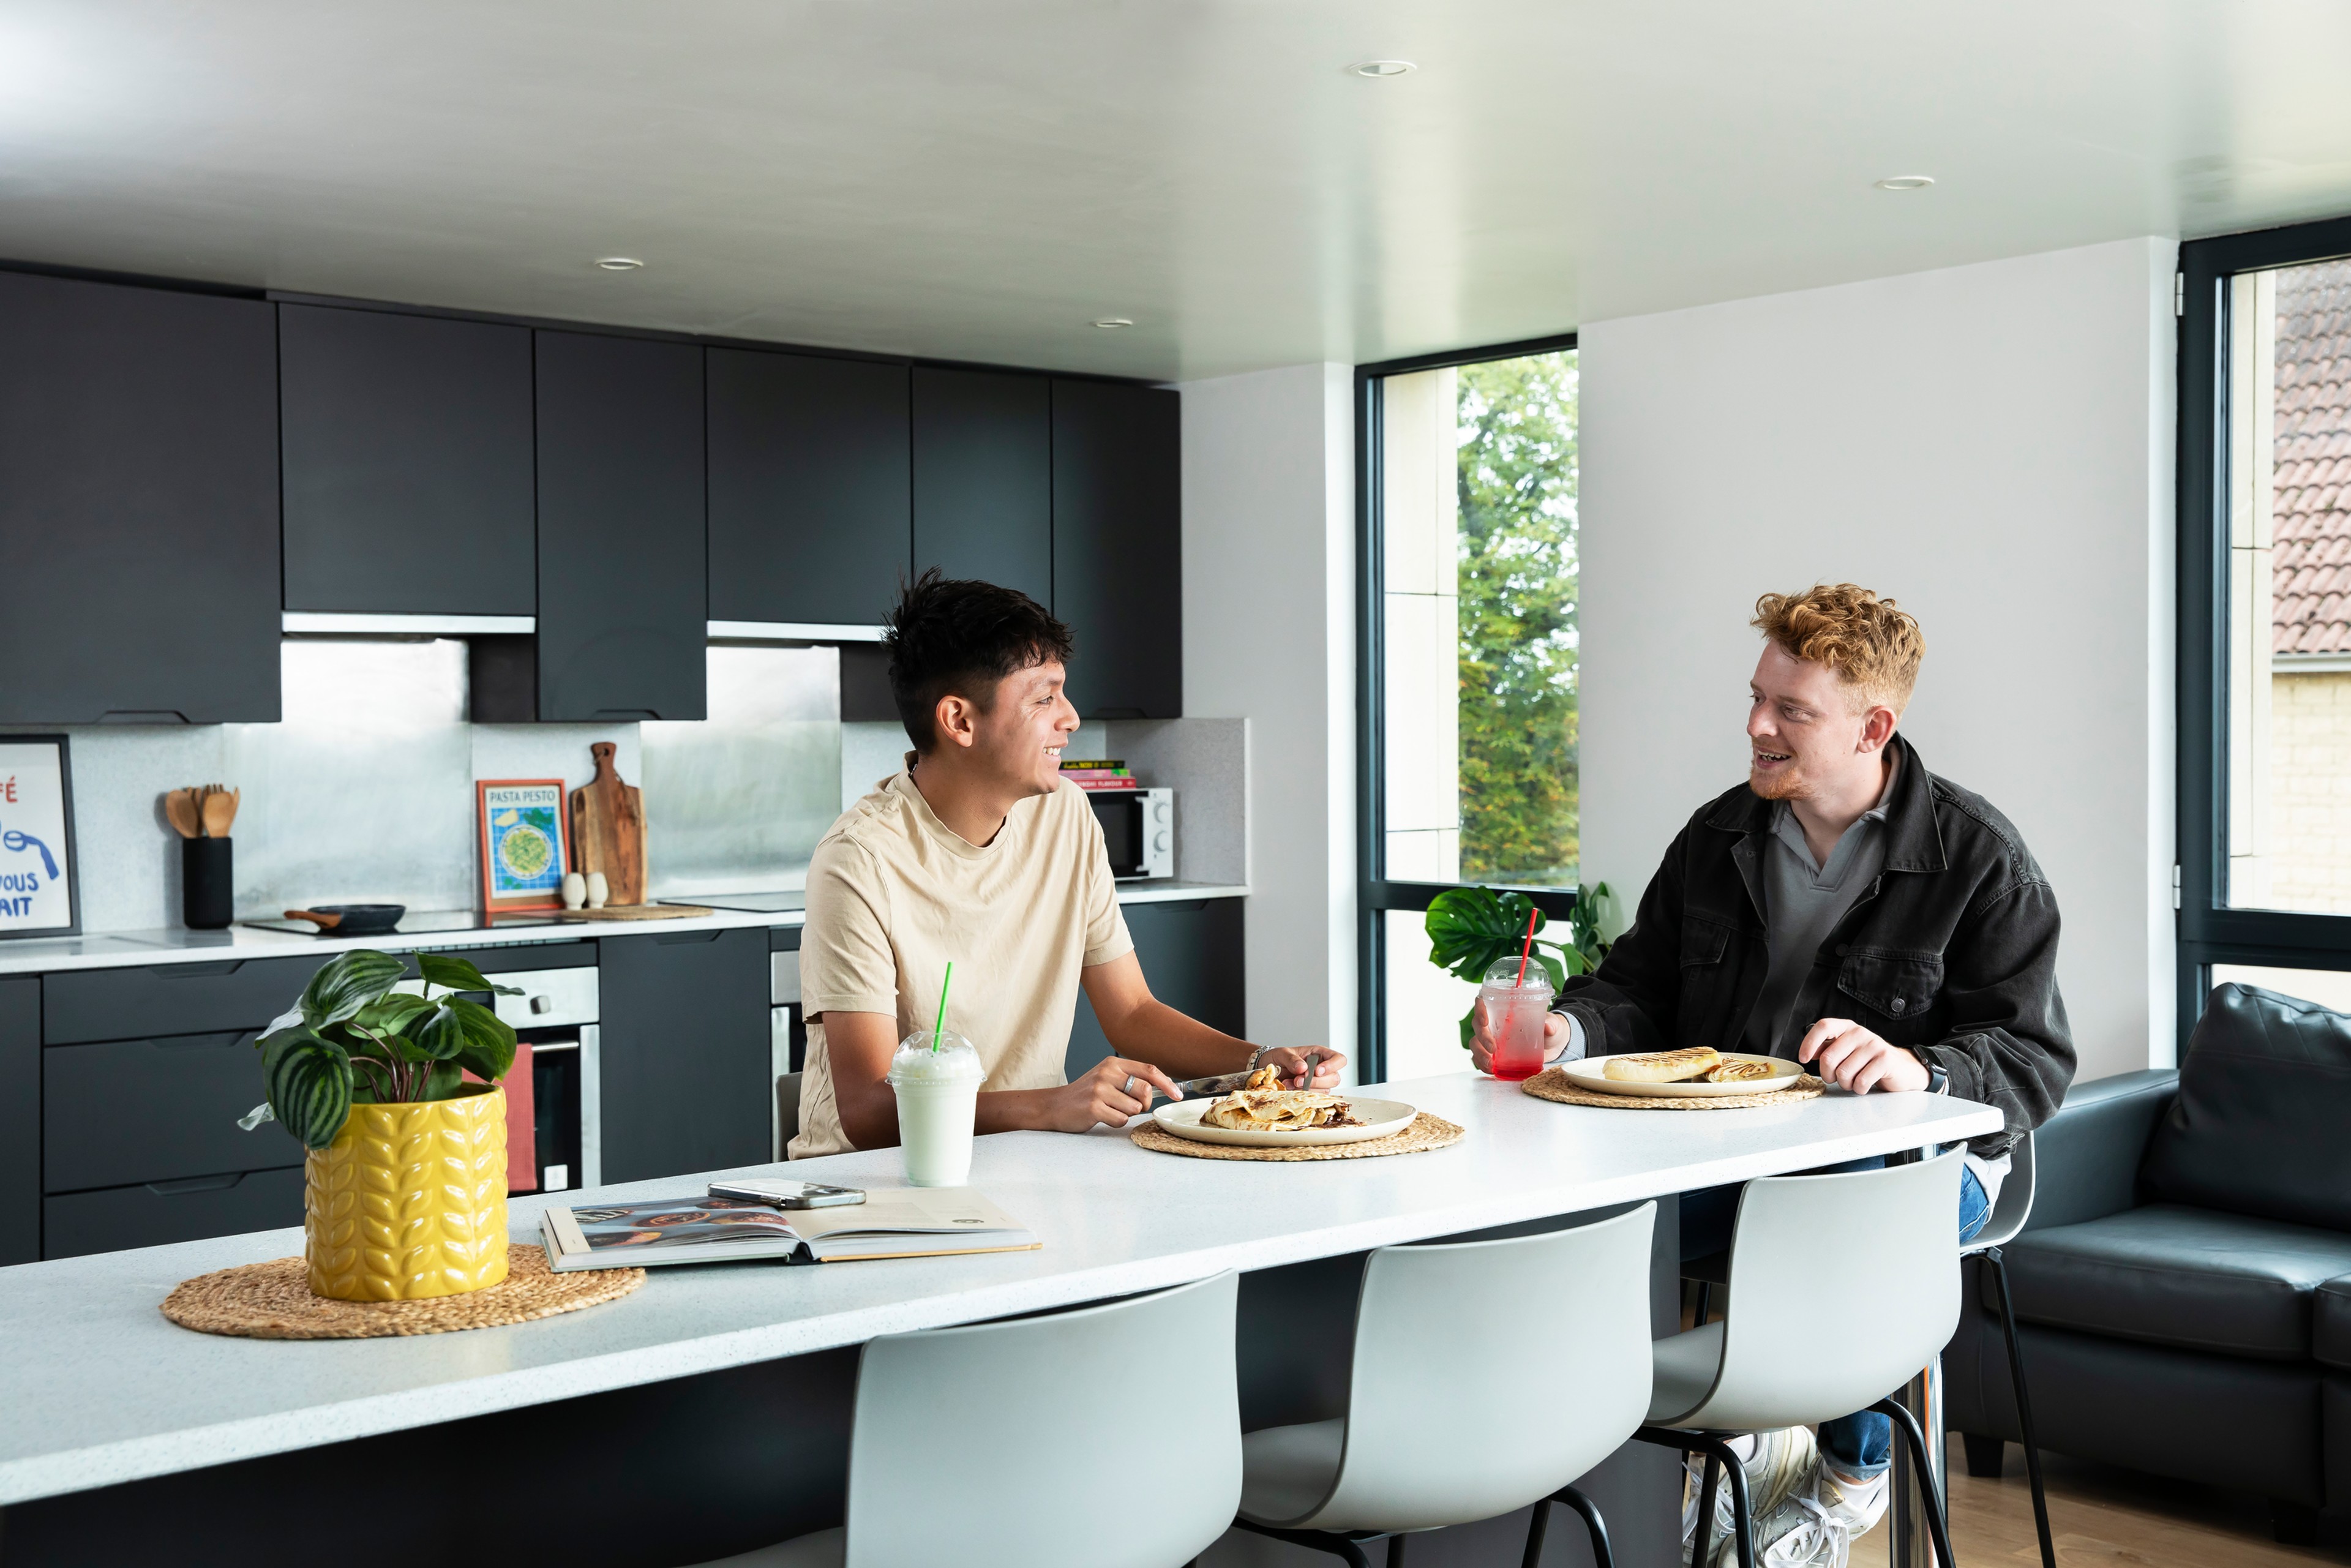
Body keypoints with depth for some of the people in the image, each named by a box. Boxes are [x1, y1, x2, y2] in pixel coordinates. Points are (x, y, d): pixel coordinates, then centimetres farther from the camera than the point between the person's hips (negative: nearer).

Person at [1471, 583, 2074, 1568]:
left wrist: (1920, 1071, -33)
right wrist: (1566, 1031, -12)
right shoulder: (1716, 839, 8)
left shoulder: (1978, 858, -7)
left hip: (1916, 1153, -4)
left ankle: (1851, 1474, -5)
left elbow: (2034, 1063, -11)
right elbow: (1638, 990, 12)